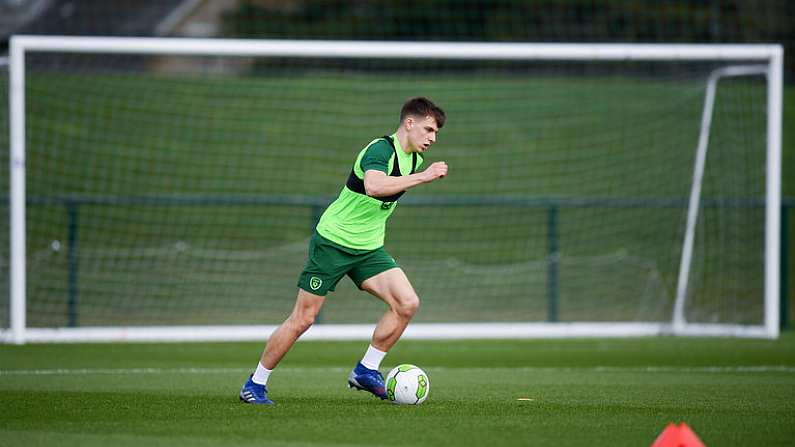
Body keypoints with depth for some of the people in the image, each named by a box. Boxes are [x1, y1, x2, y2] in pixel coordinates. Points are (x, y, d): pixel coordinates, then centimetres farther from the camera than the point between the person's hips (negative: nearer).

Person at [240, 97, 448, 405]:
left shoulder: (414, 158, 6)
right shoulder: (381, 149, -21)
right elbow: (374, 186, -43)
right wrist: (423, 176, -41)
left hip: (369, 249, 7)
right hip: (333, 241, -7)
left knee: (407, 303, -12)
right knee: (303, 318, -4)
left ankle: (366, 371, 0)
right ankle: (255, 384, 10)